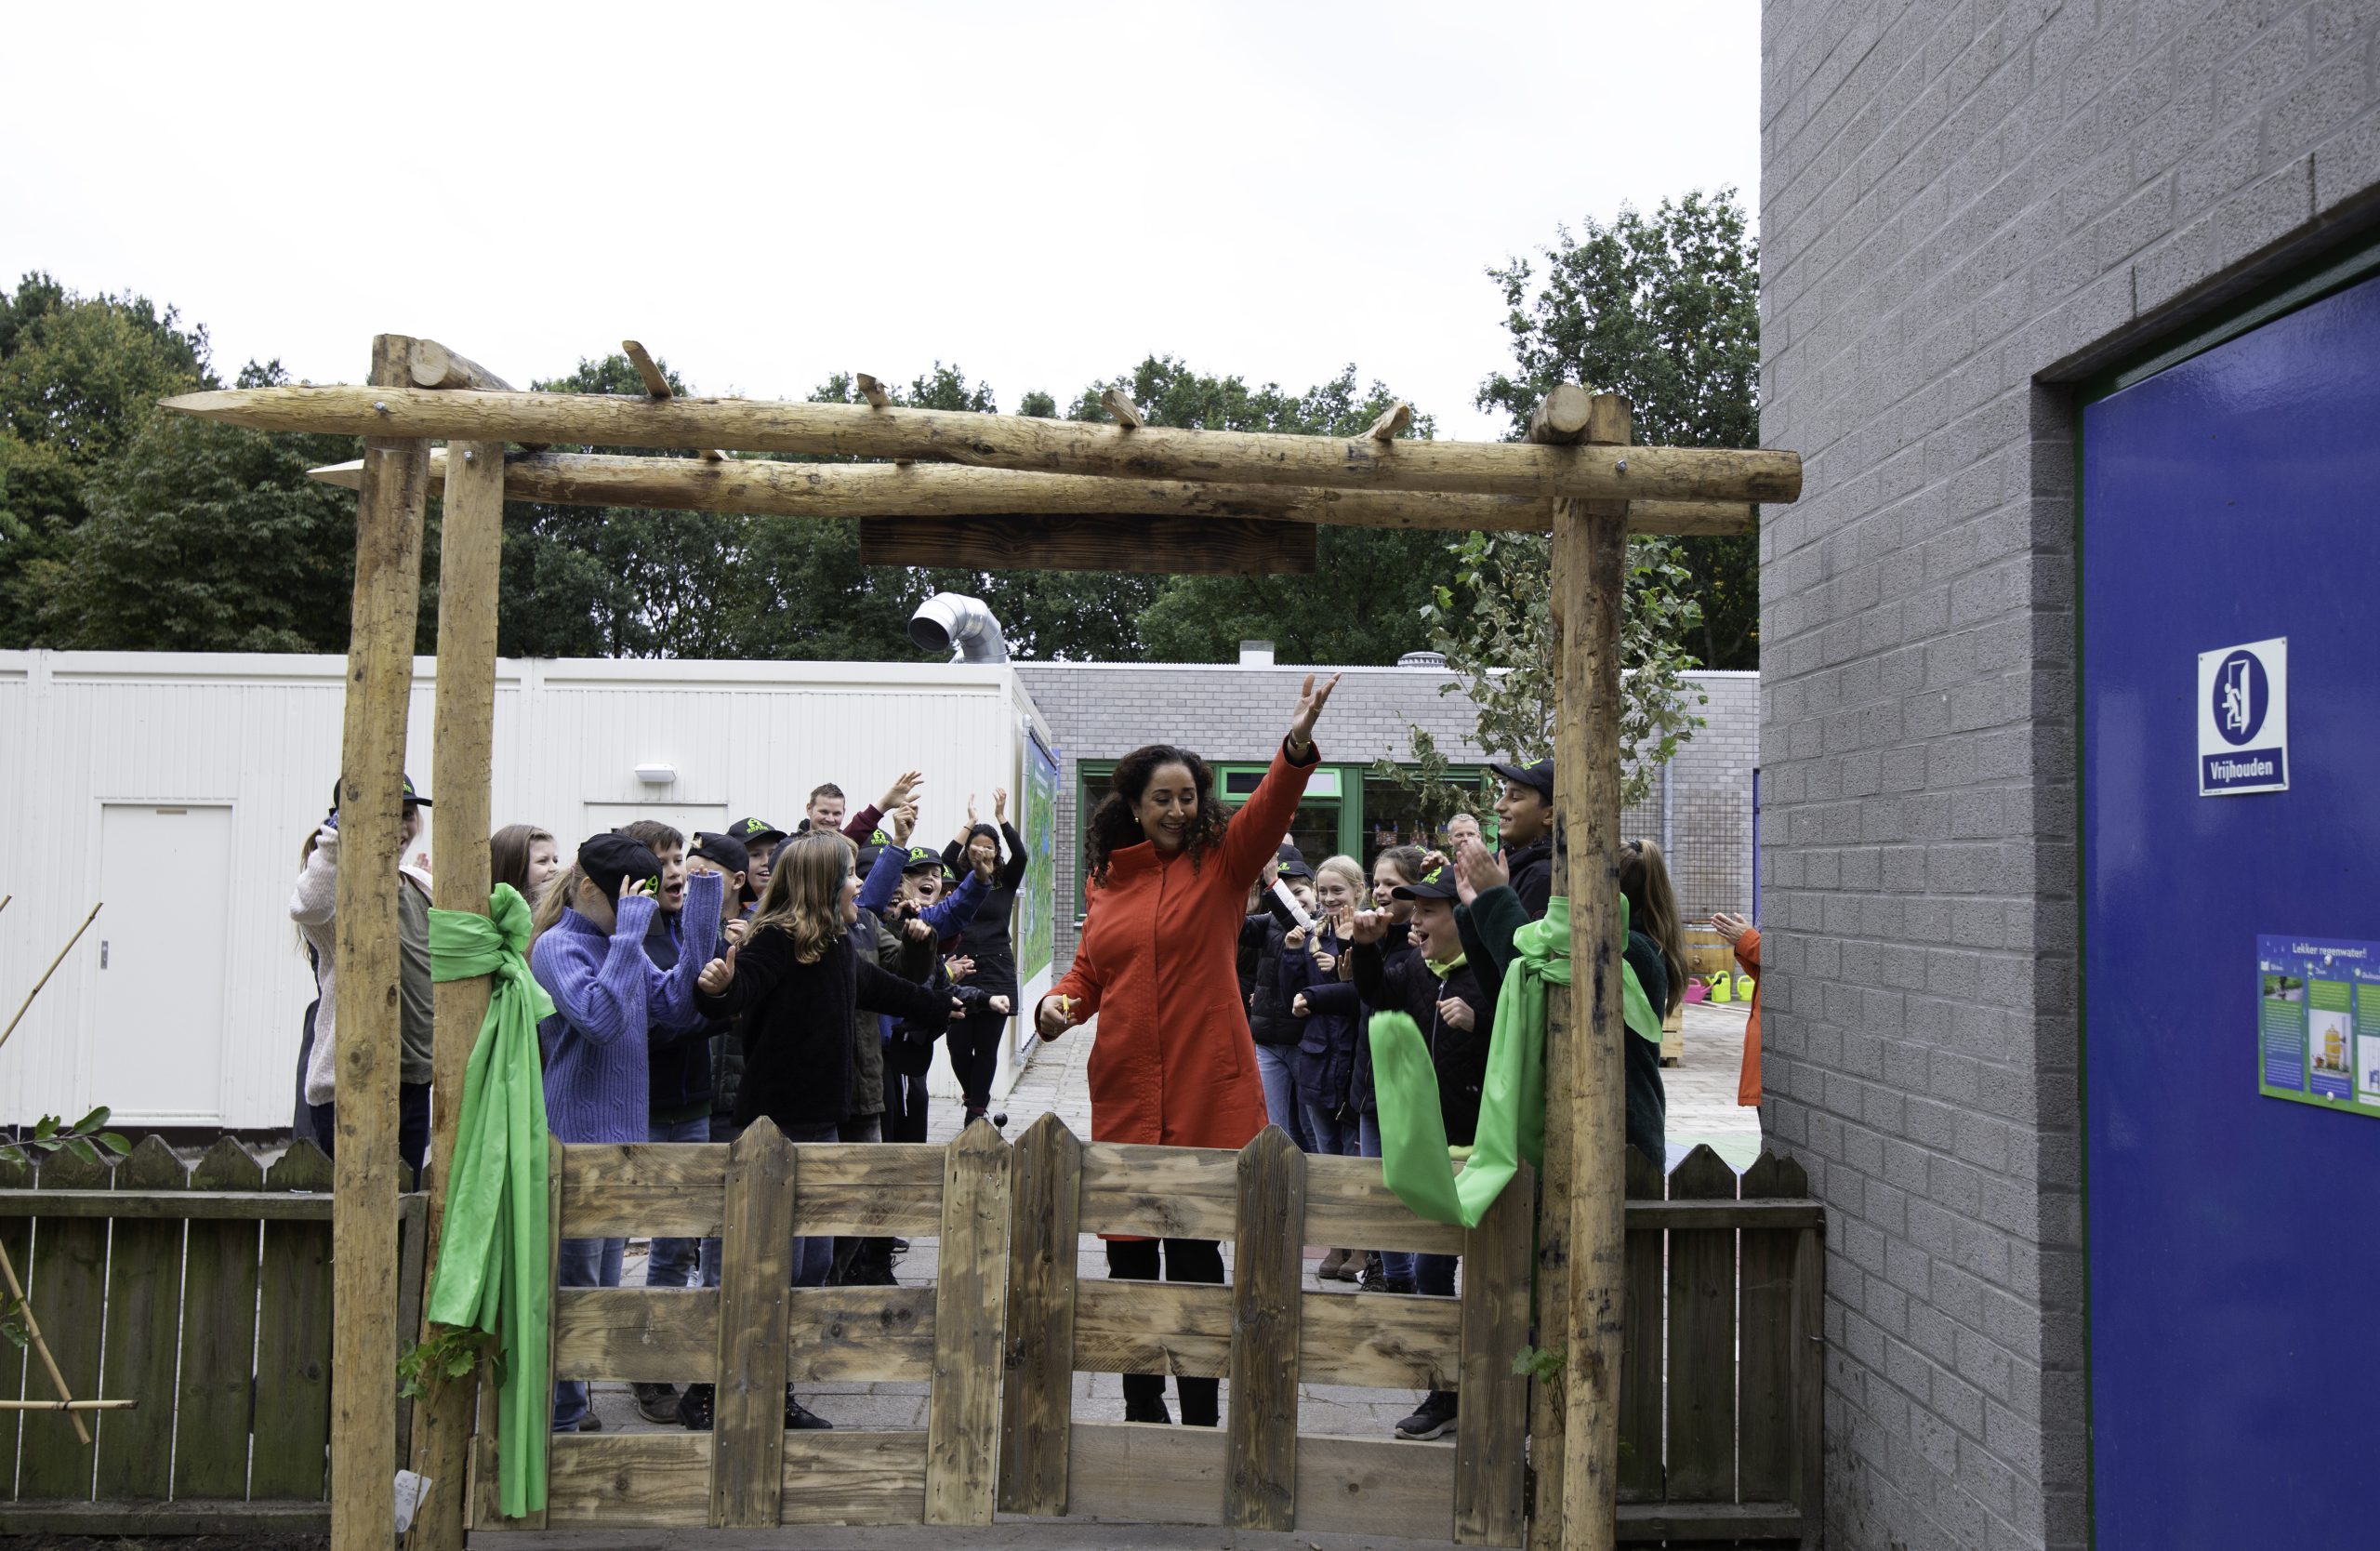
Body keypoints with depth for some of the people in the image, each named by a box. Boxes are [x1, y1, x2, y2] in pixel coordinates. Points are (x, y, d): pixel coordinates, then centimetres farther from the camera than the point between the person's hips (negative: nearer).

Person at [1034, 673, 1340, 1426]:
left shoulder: (1221, 862, 1)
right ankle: (1142, 1408, 28)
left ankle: (1201, 1417, 14)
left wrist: (1297, 747, -35)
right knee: (1128, 1255, 11)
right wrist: (1058, 1001, -1)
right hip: (1124, 1094, 4)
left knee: (1195, 1257, 0)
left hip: (1206, 1094, -4)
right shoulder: (1108, 879, 12)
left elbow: (1269, 810, -17)